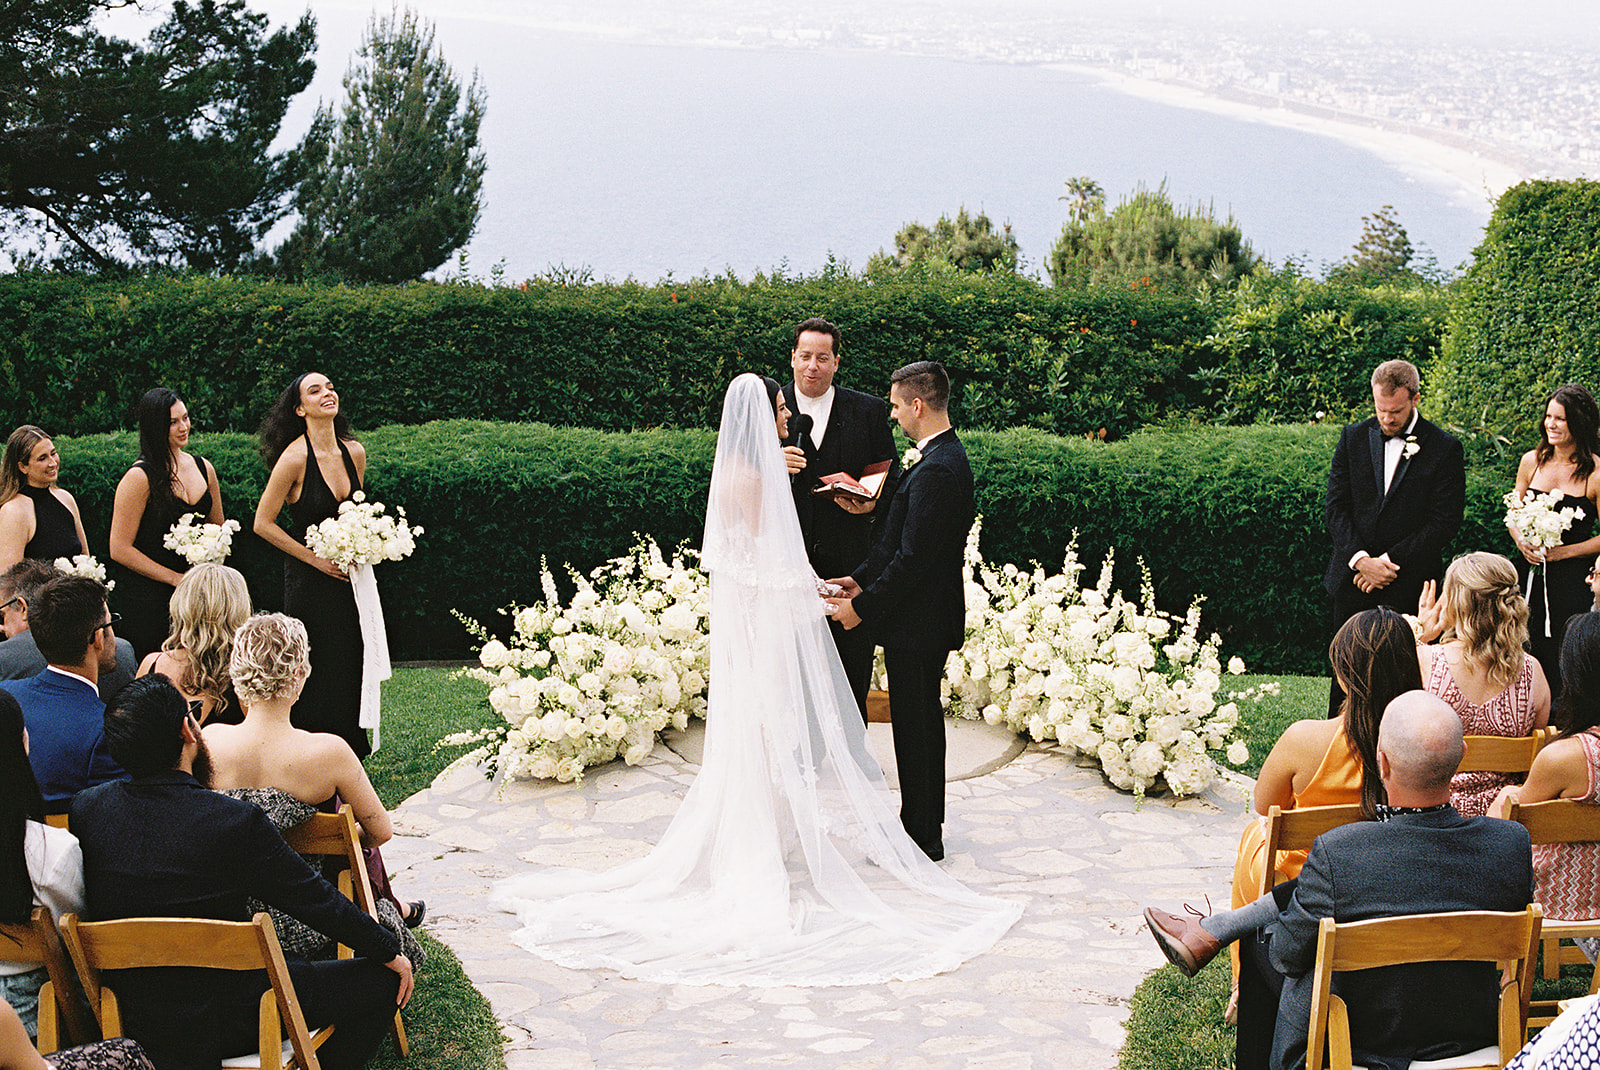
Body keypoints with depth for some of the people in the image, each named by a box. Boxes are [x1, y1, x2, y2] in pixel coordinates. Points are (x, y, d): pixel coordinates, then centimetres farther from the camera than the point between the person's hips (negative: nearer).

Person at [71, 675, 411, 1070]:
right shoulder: (236, 822, -24)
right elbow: (316, 901, -13)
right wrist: (390, 952, 2)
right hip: (225, 1022, -6)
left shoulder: (86, 810, -8)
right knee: (382, 979, 8)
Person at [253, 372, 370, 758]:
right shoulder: (295, 458, -15)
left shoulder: (354, 452, 3)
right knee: (318, 672, -3)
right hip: (309, 581, -6)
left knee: (352, 665, 8)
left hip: (347, 577, 6)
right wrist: (316, 559, -11)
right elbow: (263, 524, -11)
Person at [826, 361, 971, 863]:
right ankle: (924, 826, 30)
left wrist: (863, 606, -17)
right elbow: (900, 540, 15)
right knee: (920, 721, 18)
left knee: (916, 725, 0)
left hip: (918, 623, -10)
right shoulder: (944, 459, 9)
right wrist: (861, 579, 9)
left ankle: (922, 839, 10)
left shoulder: (937, 471, -24)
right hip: (924, 619, 10)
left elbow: (913, 559, -25)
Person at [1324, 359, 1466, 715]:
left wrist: (1389, 562, -12)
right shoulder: (1354, 438, 6)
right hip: (1353, 578, 3)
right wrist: (1360, 559, -11)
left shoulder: (1445, 448, -4)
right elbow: (1335, 506, 4)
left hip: (1409, 586, -3)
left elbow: (1445, 520, -8)